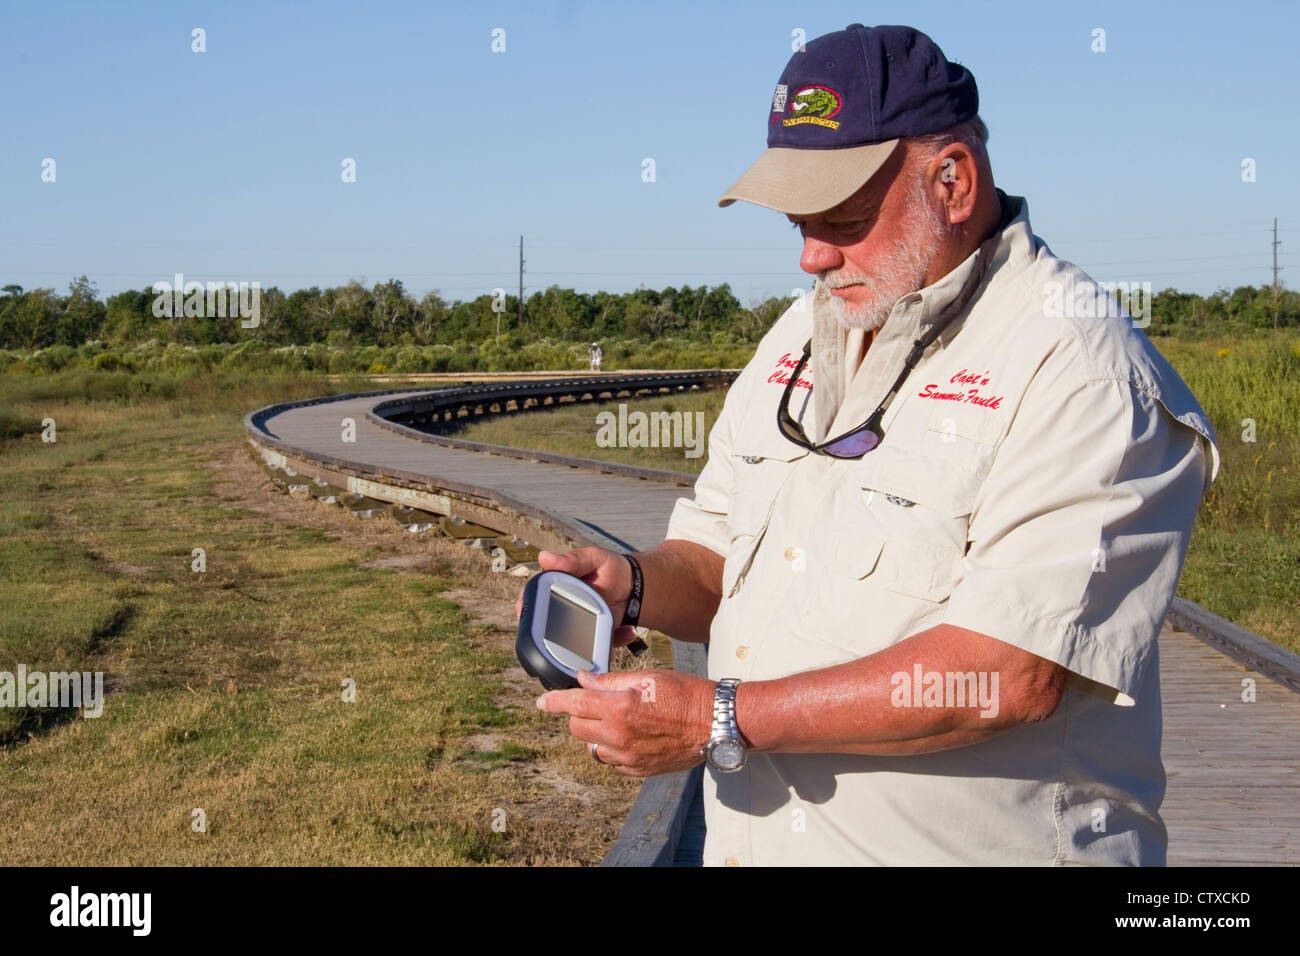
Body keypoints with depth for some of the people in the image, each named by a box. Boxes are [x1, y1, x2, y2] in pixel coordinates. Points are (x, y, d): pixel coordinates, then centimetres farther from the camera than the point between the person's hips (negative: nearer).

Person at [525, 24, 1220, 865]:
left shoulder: (1081, 369, -16)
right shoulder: (799, 337, 8)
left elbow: (1010, 675, -25)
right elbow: (714, 559, 13)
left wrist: (719, 718, -25)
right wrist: (635, 586, -9)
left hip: (972, 846, -6)